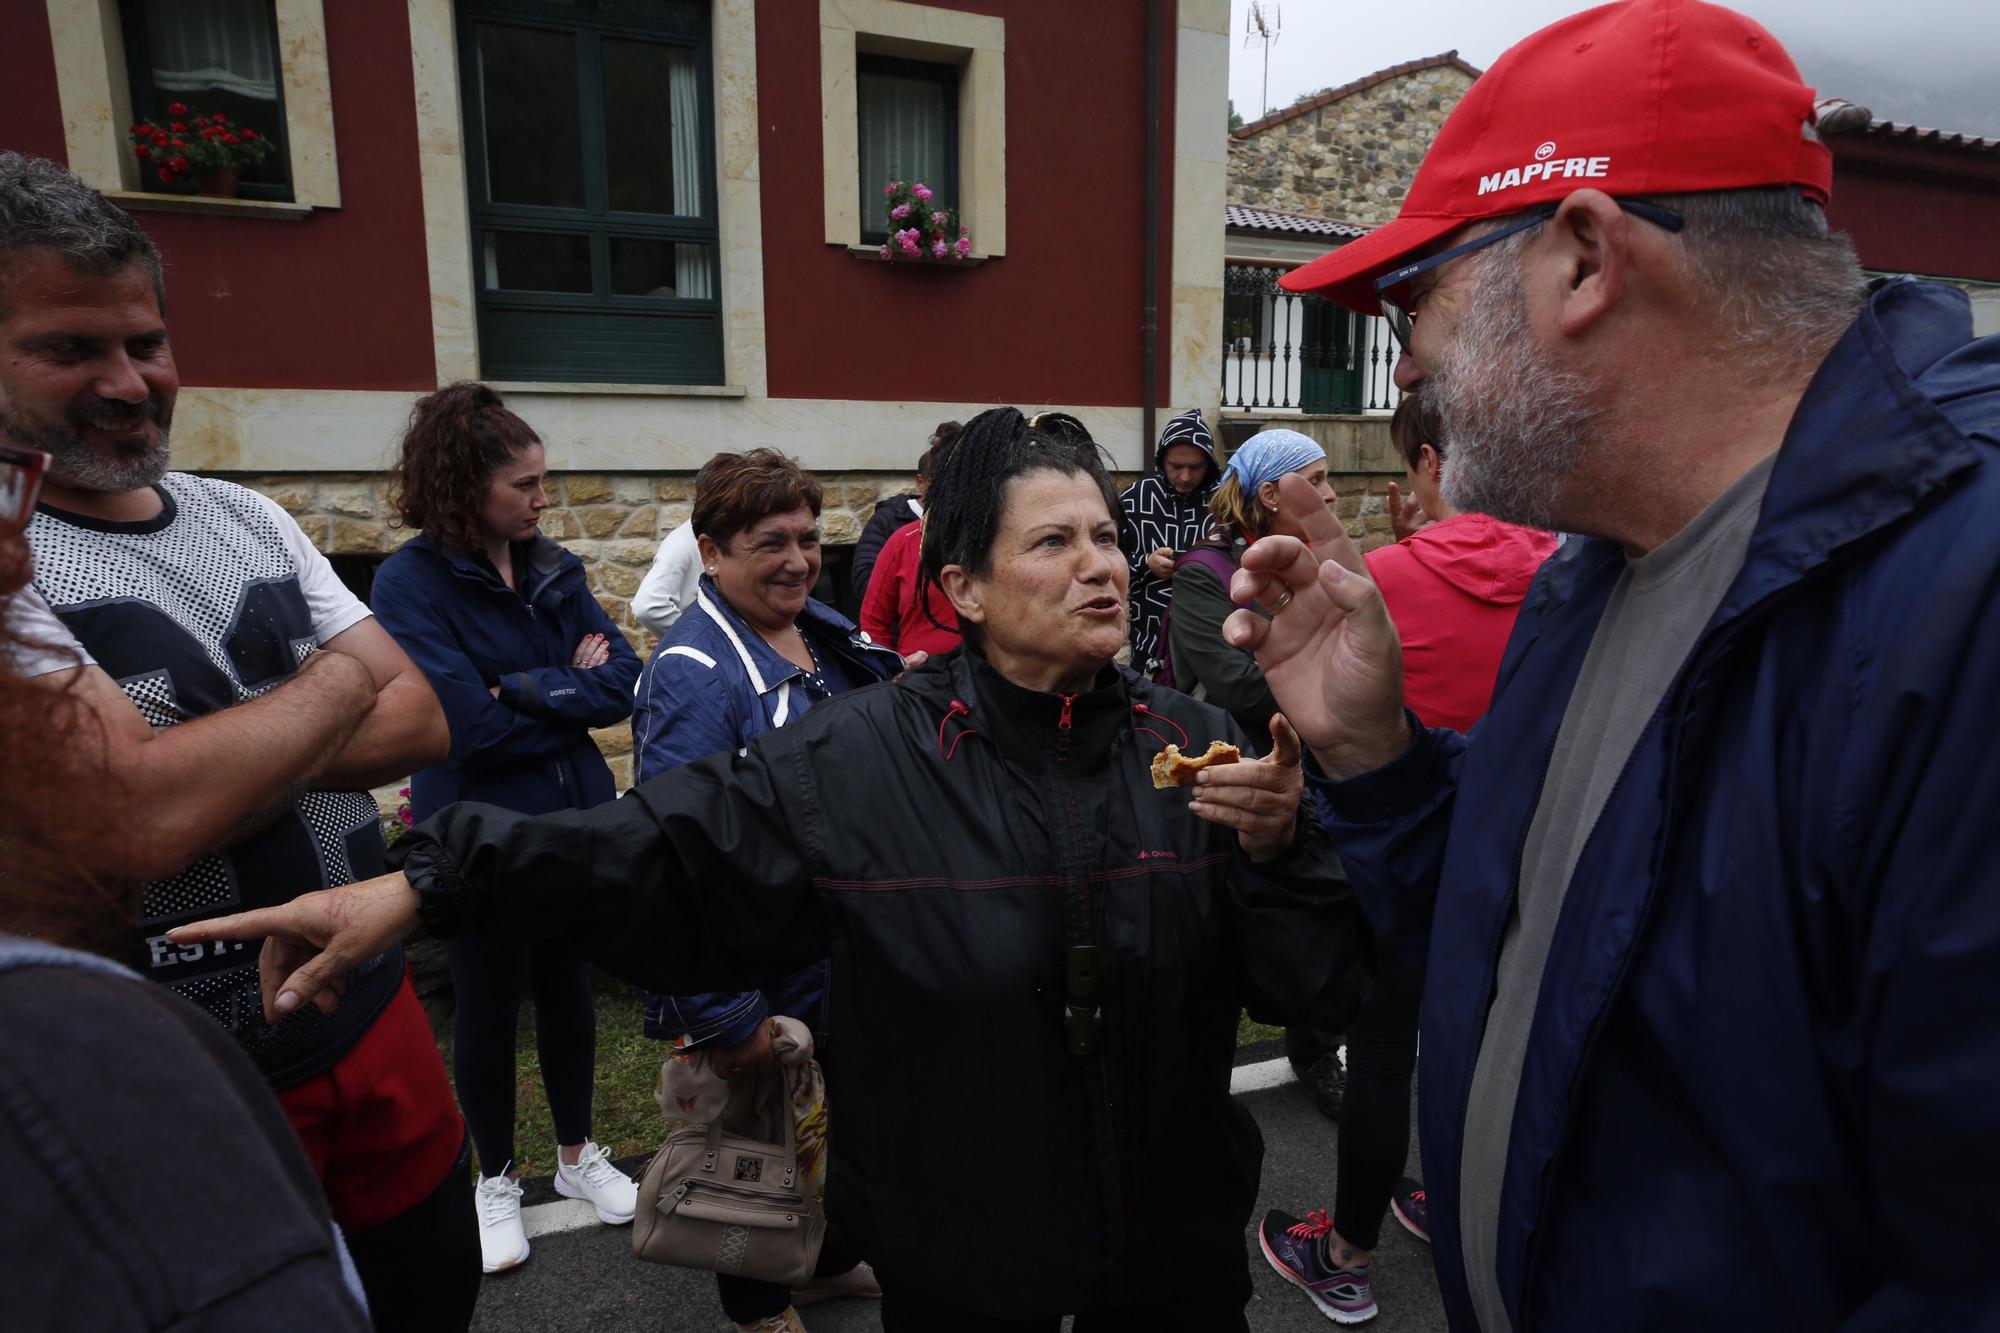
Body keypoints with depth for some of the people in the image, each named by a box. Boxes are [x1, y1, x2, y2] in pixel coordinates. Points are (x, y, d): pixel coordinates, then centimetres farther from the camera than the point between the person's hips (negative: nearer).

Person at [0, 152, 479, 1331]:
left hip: (378, 1016, 6)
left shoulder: (246, 515, 4)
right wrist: (339, 681, -12)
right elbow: (139, 823, -27)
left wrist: (212, 766, -17)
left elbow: (423, 723, -1)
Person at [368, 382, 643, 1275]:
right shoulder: (411, 584, -15)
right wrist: (573, 694, -12)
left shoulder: (551, 568, 0)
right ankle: (496, 1178, 36)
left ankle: (577, 1154, 39)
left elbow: (623, 681, -9)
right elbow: (469, 725, -24)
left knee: (568, 985, 18)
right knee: (489, 1006, 14)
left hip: (574, 823, 5)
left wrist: (526, 689, -21)